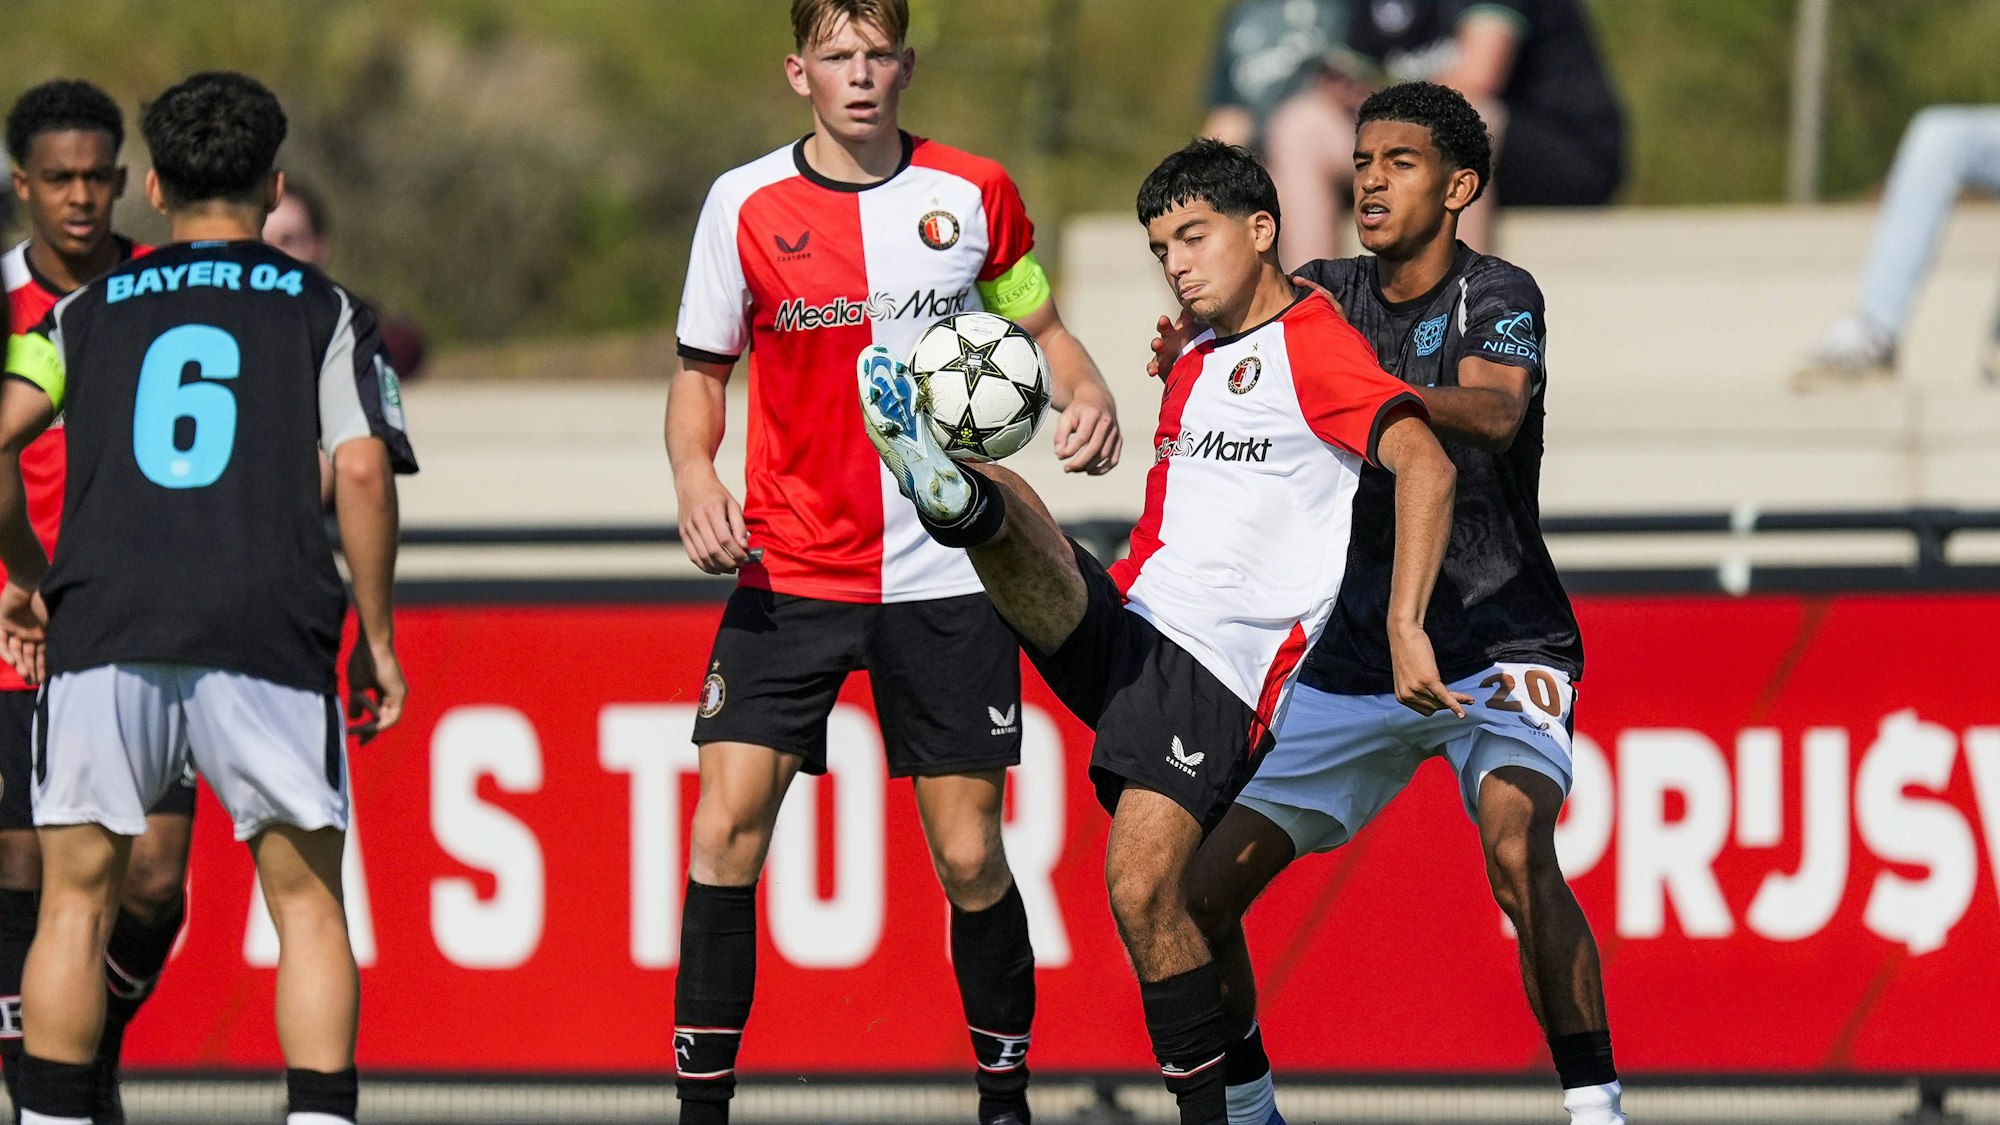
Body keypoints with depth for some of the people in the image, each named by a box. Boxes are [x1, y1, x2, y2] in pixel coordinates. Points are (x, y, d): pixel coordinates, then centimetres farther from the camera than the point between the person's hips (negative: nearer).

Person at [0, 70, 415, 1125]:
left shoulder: (85, 312, 16)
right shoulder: (324, 313, 11)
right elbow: (362, 473, 0)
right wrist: (376, 636, 8)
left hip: (100, 638, 1)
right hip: (267, 639, -1)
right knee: (306, 902, 7)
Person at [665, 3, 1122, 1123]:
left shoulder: (974, 194, 1)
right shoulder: (745, 205, 0)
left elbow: (1043, 329, 14)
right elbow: (703, 368, 9)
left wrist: (1088, 395, -8)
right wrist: (694, 472, -11)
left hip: (945, 576, 0)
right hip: (789, 573, 0)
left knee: (971, 856, 0)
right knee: (726, 830, -11)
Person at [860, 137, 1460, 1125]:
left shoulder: (1313, 346, -4)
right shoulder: (1192, 371, 23)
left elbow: (1423, 466, -18)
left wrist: (1404, 627, -27)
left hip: (1217, 668, -7)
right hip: (1120, 625, 7)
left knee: (1144, 888, -19)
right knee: (1003, 493, -18)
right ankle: (953, 494, -54)